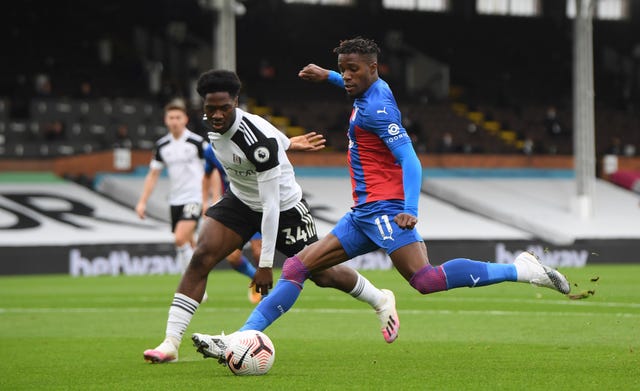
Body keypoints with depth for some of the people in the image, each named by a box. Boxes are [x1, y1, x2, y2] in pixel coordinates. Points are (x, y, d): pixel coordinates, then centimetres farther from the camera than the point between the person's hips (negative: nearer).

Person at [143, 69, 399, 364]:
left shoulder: (258, 142, -36)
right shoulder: (213, 124, -14)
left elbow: (271, 203, -33)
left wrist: (266, 264, -32)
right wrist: (285, 144, 22)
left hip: (283, 206, -6)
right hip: (241, 201, 6)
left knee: (321, 275, 10)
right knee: (200, 258, -16)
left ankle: (381, 301, 39)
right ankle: (170, 344, -17)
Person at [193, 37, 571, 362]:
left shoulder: (376, 109, -13)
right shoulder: (377, 90, 14)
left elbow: (411, 162, -21)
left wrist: (410, 210, -31)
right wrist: (328, 76, 49)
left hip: (385, 208, -10)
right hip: (363, 215, 10)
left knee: (426, 279, -26)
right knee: (297, 267, 4)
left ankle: (520, 269, -21)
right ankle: (242, 339, 1)